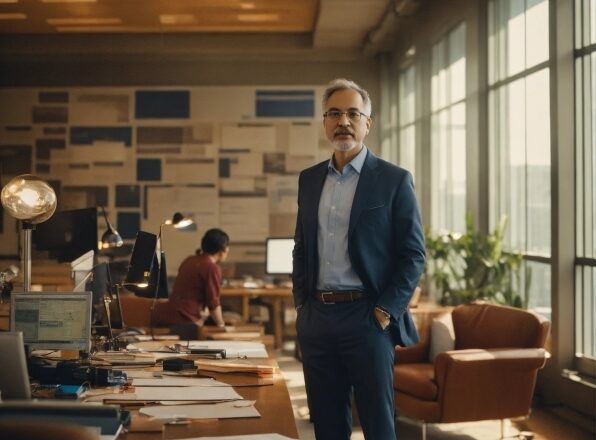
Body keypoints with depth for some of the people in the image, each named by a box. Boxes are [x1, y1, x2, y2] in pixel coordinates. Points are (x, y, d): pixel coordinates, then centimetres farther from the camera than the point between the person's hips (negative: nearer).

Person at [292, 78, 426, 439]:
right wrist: (302, 303, 10)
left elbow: (413, 254, -5)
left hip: (367, 317, -5)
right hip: (317, 318, 5)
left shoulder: (394, 180, -3)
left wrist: (386, 311, -11)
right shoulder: (309, 179, 12)